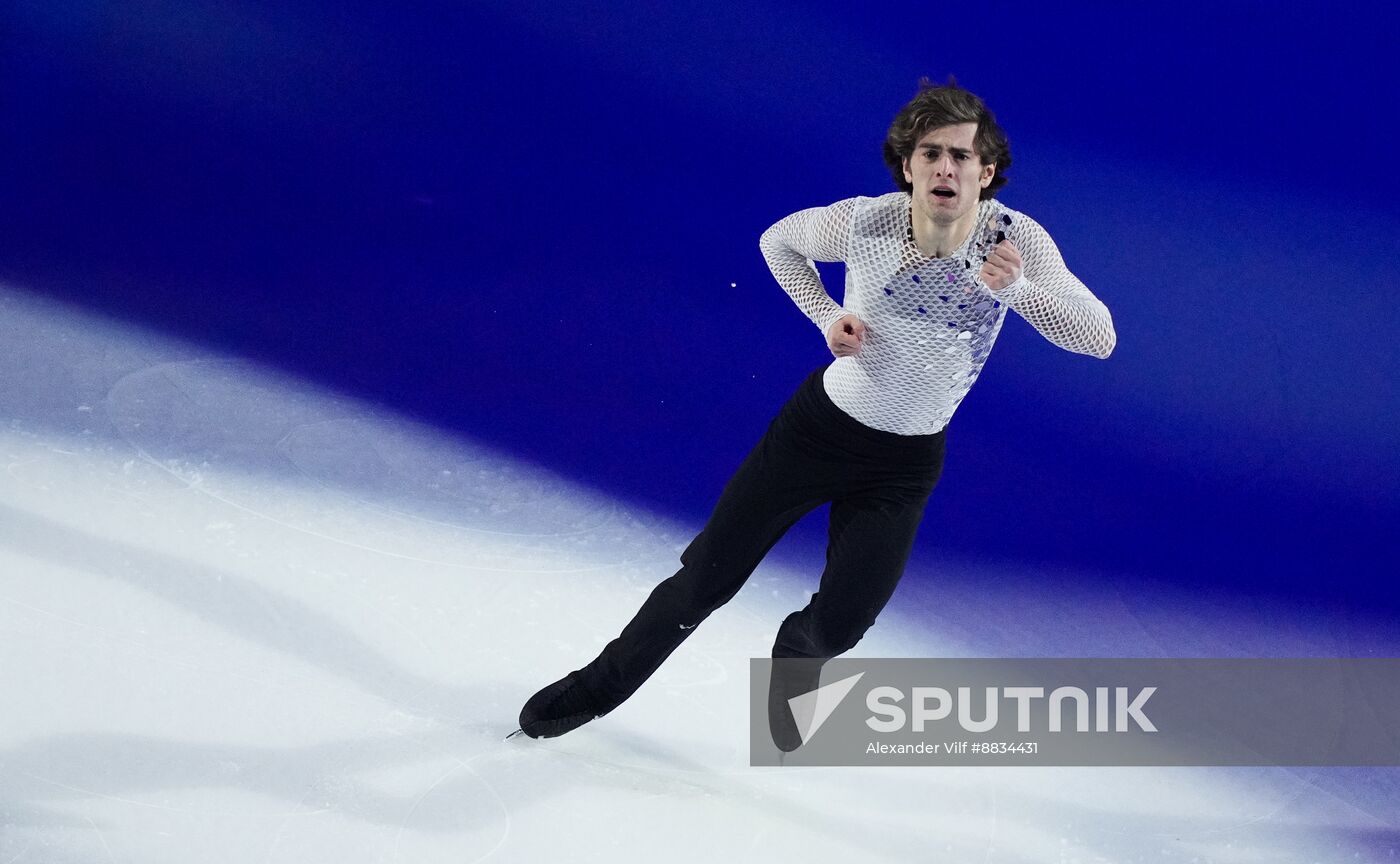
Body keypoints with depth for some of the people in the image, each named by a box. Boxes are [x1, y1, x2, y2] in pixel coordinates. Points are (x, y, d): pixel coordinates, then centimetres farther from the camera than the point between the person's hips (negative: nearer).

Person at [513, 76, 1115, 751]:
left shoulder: (1016, 240, -20)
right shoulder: (860, 222, -19)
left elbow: (1098, 339, -28)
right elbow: (778, 241, 3)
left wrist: (1020, 287, -45)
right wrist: (825, 316, -12)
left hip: (906, 465, 1)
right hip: (818, 424, 0)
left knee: (838, 627, 0)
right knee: (704, 580, 5)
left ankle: (792, 662, 39)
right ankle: (602, 685, 29)